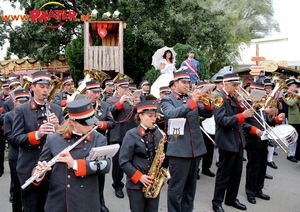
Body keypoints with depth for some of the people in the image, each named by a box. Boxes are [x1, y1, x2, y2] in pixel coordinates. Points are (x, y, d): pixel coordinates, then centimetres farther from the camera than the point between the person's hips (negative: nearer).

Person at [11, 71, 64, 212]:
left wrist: (57, 127, -17)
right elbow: (15, 139, -10)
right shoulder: (21, 110, -4)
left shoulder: (57, 109, 5)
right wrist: (36, 134, -26)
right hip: (29, 169, -2)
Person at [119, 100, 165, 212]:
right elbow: (124, 162, -12)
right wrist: (139, 177, -17)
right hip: (136, 184, -4)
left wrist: (161, 158, -5)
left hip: (154, 182, 5)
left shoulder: (158, 134, 5)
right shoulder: (131, 134, -11)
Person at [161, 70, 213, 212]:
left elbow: (207, 114, 10)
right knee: (176, 188, 2)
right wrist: (191, 102, -26)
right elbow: (172, 114, -23)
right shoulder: (167, 100, -3)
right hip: (179, 149, -6)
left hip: (195, 148, 6)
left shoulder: (192, 99, 14)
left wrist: (207, 103, -10)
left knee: (190, 187, 17)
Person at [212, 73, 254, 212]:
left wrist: (243, 107, -7)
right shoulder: (220, 98, -16)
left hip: (238, 140, 9)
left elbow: (235, 115, 10)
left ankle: (231, 199, 32)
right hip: (227, 141, -9)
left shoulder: (233, 98, 11)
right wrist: (242, 115, -28)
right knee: (224, 173, 2)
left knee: (236, 172, 17)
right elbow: (222, 120, -25)